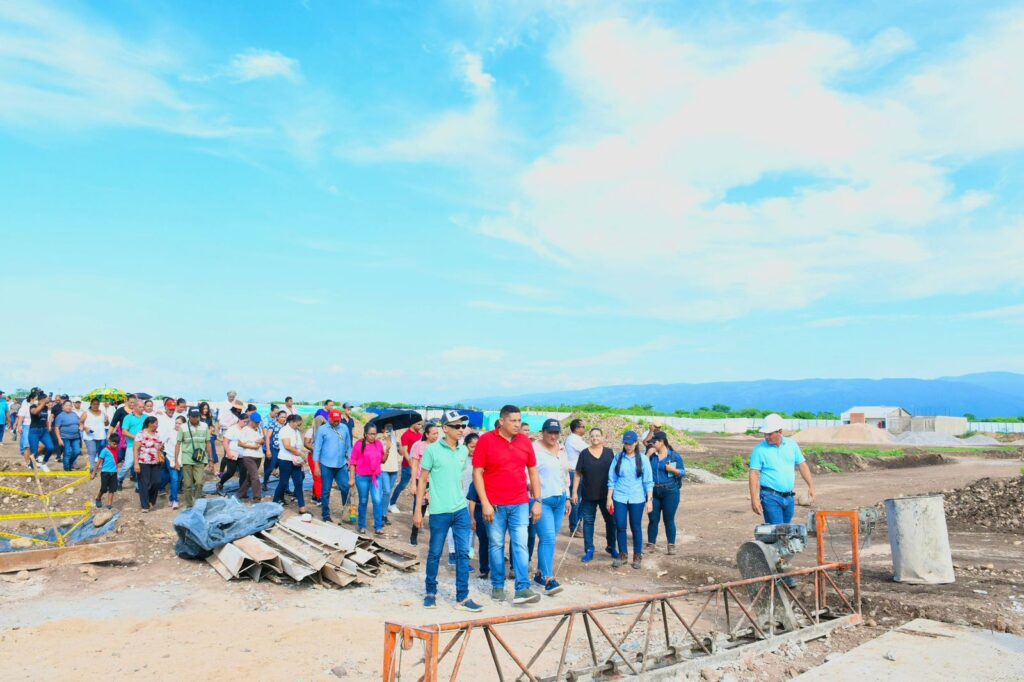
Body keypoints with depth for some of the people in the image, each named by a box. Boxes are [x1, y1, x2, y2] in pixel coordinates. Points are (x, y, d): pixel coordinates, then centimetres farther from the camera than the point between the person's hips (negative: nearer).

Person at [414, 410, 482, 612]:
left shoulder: (464, 451, 6)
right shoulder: (432, 450, -8)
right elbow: (422, 480, -4)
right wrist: (418, 510, -5)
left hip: (462, 510, 4)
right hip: (439, 511, -4)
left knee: (463, 553, 3)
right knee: (434, 554, 9)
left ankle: (462, 598, 12)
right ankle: (431, 593, 27)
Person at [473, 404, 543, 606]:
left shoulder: (525, 441, 5)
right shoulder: (486, 440, -6)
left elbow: (533, 472, 11)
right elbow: (477, 473, -6)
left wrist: (537, 501, 6)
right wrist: (485, 503, -11)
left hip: (520, 504, 3)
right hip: (494, 505, -3)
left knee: (520, 545, -2)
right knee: (496, 545, 7)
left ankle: (522, 589, -1)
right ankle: (497, 586, 21)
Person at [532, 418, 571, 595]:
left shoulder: (562, 450, 13)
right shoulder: (534, 449, -9)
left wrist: (567, 498, 18)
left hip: (559, 500, 7)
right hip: (542, 500, -6)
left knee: (550, 539, 10)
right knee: (548, 539, -12)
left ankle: (540, 574, 22)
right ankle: (549, 580, -10)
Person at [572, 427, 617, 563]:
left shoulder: (609, 452, 2)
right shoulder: (584, 453, -1)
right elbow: (578, 474, 0)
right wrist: (574, 492, -4)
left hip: (606, 494, 1)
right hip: (588, 495, -1)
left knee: (611, 520, 10)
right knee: (588, 522, 5)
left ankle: (611, 546, 28)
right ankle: (589, 550, 15)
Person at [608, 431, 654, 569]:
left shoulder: (643, 459, 0)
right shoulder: (618, 458, 2)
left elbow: (648, 481, 1)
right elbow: (612, 479, 6)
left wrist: (649, 500, -2)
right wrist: (609, 498, 3)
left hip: (637, 499, -1)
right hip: (620, 498, 1)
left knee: (636, 527, 7)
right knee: (620, 526, 2)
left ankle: (638, 556, 20)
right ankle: (622, 554, 19)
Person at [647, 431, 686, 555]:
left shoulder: (675, 456, -2)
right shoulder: (652, 455, 7)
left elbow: (683, 472, -1)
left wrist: (673, 469, -19)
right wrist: (648, 455, -10)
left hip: (670, 491, -3)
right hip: (653, 492, 3)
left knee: (669, 520, 3)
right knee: (653, 519, 6)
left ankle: (671, 545, 14)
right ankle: (651, 544, 15)